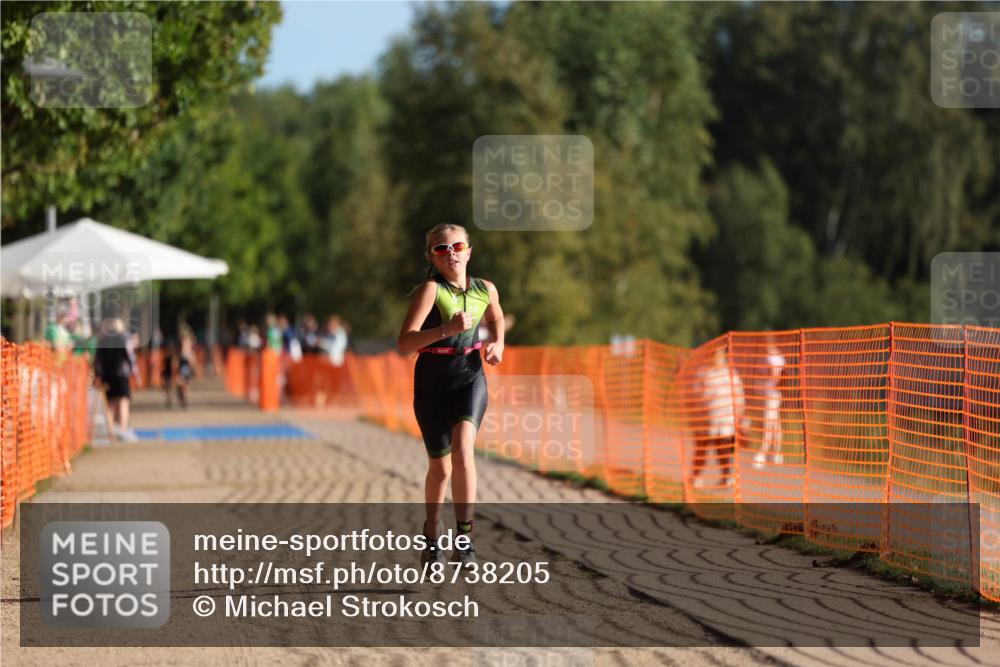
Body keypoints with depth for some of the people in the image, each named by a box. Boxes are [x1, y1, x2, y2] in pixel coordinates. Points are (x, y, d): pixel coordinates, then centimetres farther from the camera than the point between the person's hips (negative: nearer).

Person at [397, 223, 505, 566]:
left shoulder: (485, 289, 2)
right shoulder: (430, 289, -13)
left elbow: (496, 319, 27)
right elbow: (404, 343, -22)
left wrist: (498, 344, 7)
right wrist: (447, 329, -32)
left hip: (470, 377, 2)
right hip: (433, 381, -2)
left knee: (462, 448, -24)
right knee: (440, 467, 7)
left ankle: (464, 536, -22)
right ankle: (432, 532, 34)